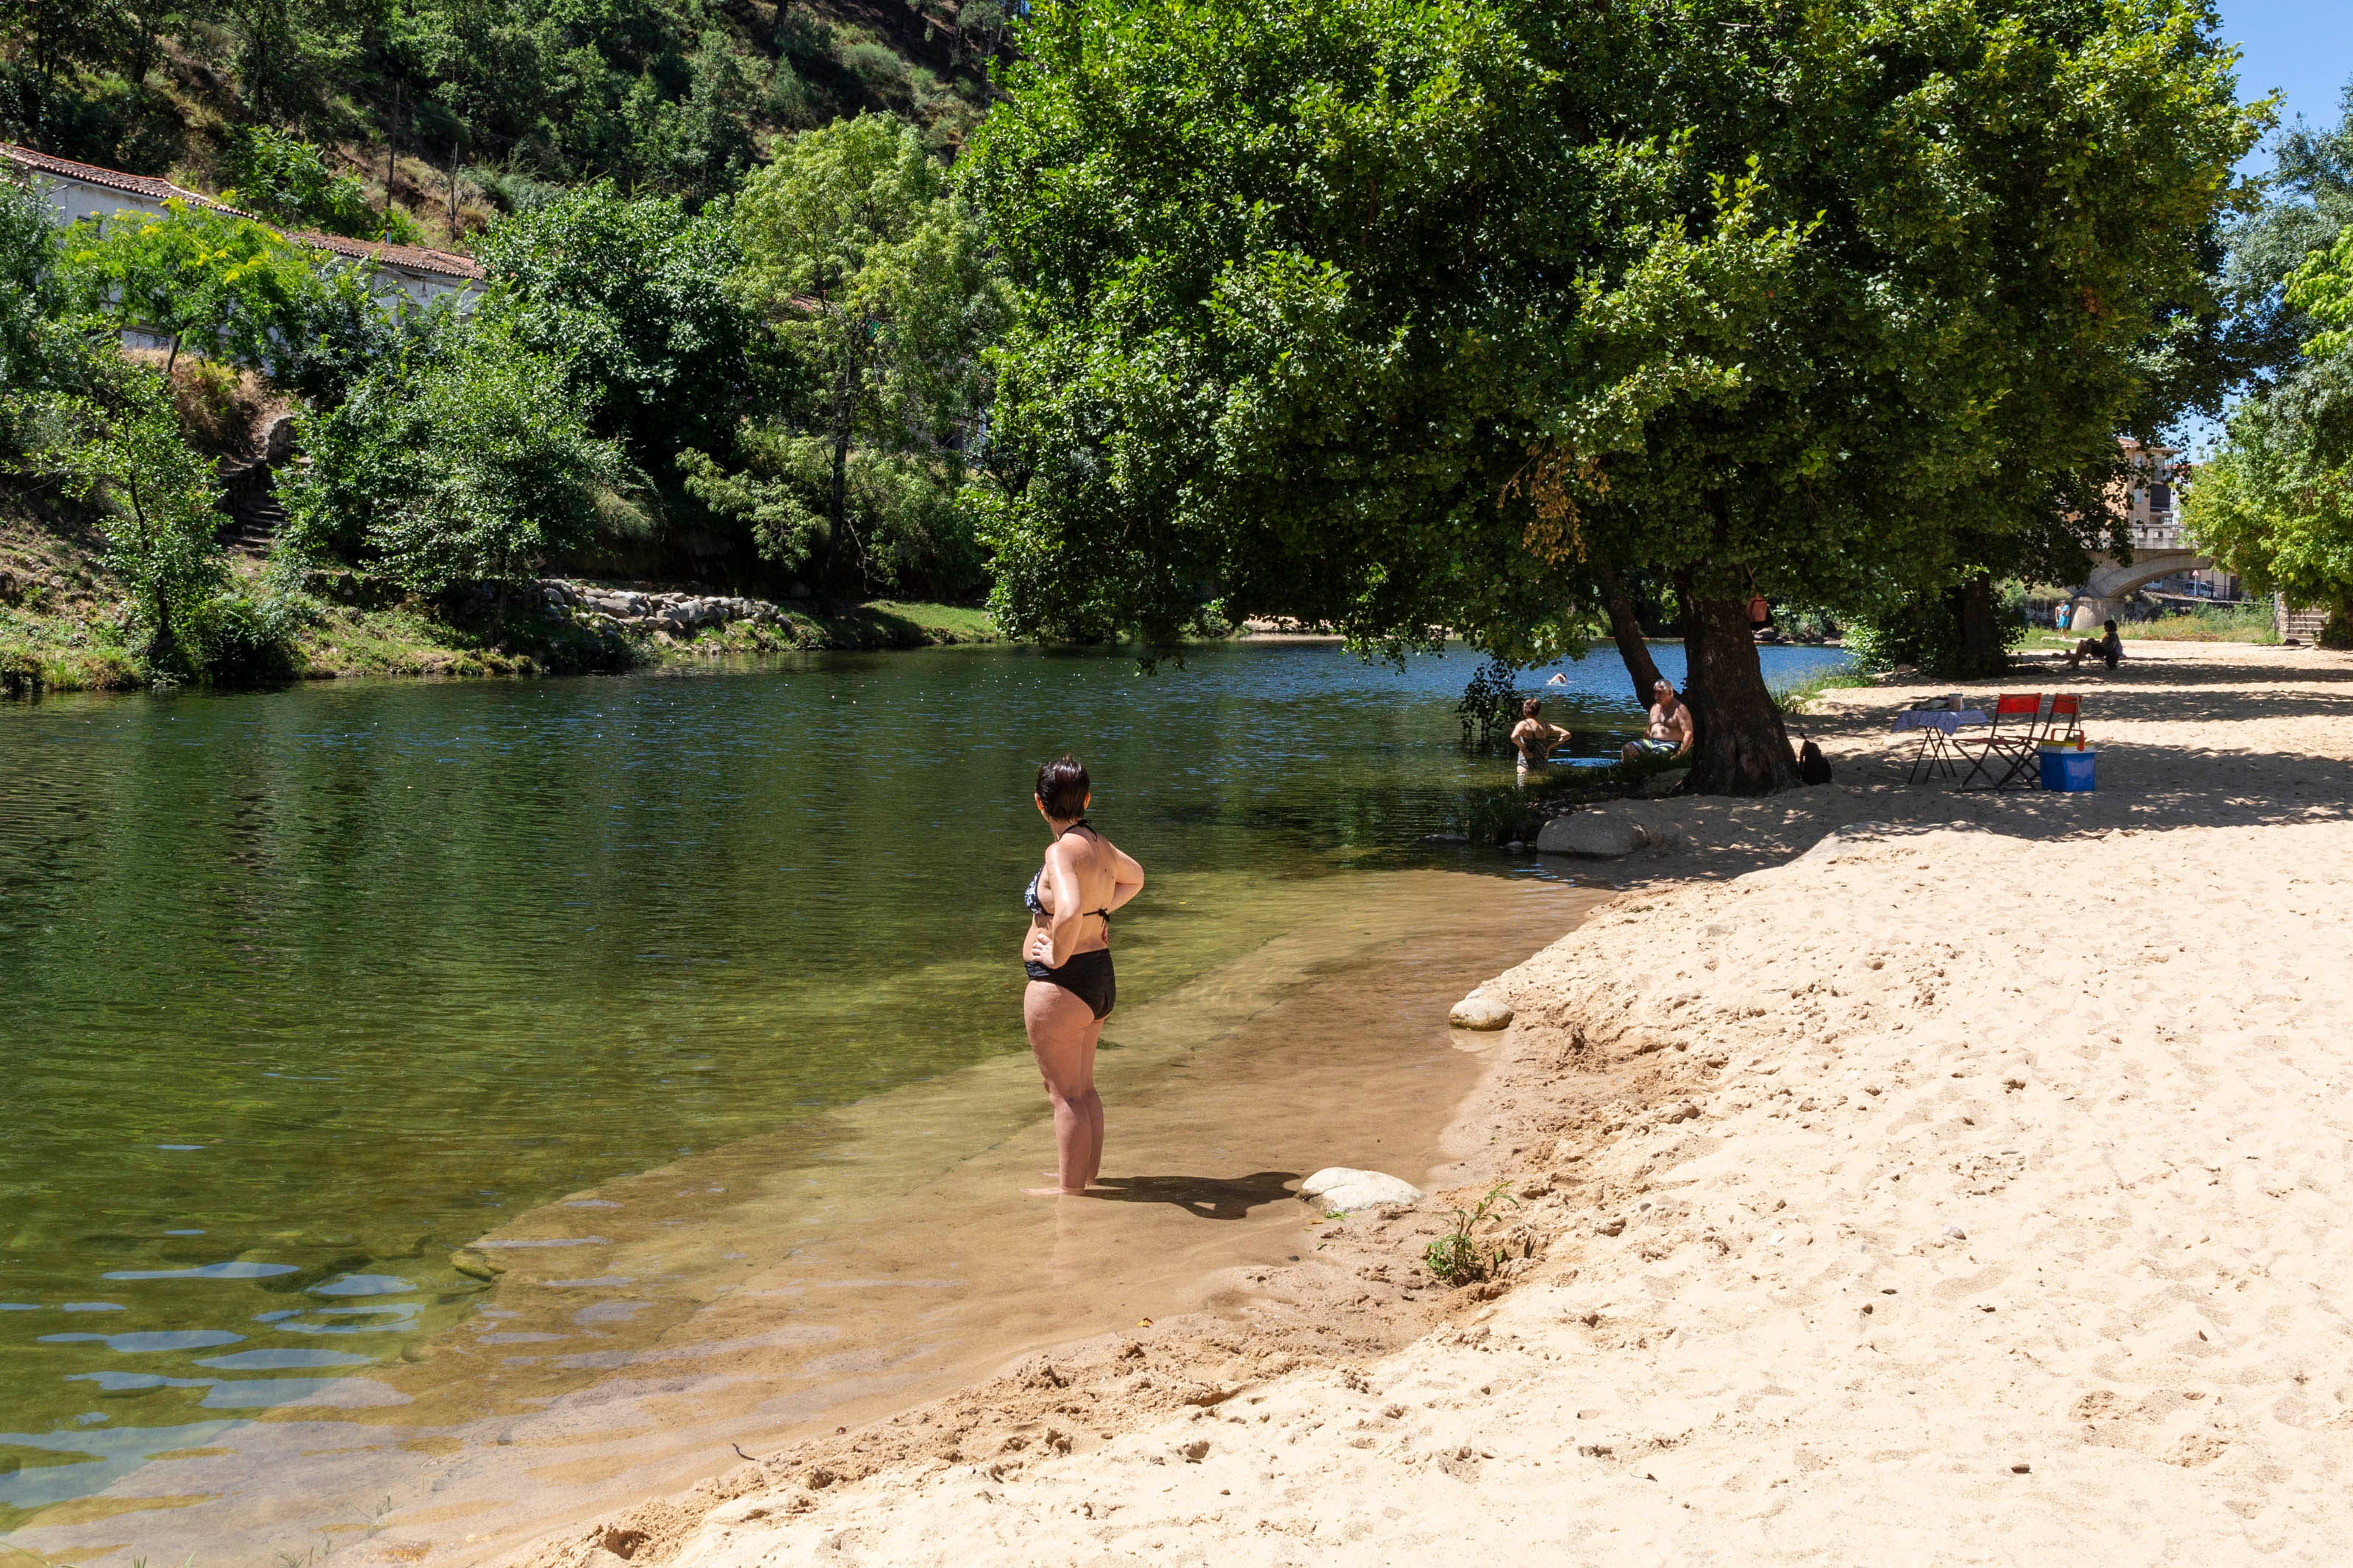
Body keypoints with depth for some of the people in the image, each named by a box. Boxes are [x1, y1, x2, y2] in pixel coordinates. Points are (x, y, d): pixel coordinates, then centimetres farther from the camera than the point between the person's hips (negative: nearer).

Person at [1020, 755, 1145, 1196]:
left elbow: (1068, 911, -38)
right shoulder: (1098, 843, 5)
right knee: (1083, 1087, 21)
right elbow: (1135, 878, 26)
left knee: (1064, 1093, 3)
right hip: (1100, 977, 9)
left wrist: (1057, 955, -22)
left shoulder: (1061, 851, -20)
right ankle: (1087, 1171, 32)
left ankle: (1070, 1186, 12)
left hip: (1060, 985, -9)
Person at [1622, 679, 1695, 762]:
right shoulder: (1655, 707, 19)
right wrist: (1642, 747, 11)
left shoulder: (1679, 709, -4)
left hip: (1671, 744, -7)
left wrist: (1680, 754, -21)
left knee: (1657, 754, -38)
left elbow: (1689, 733, -11)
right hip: (1652, 742, 7)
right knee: (1628, 748, -17)